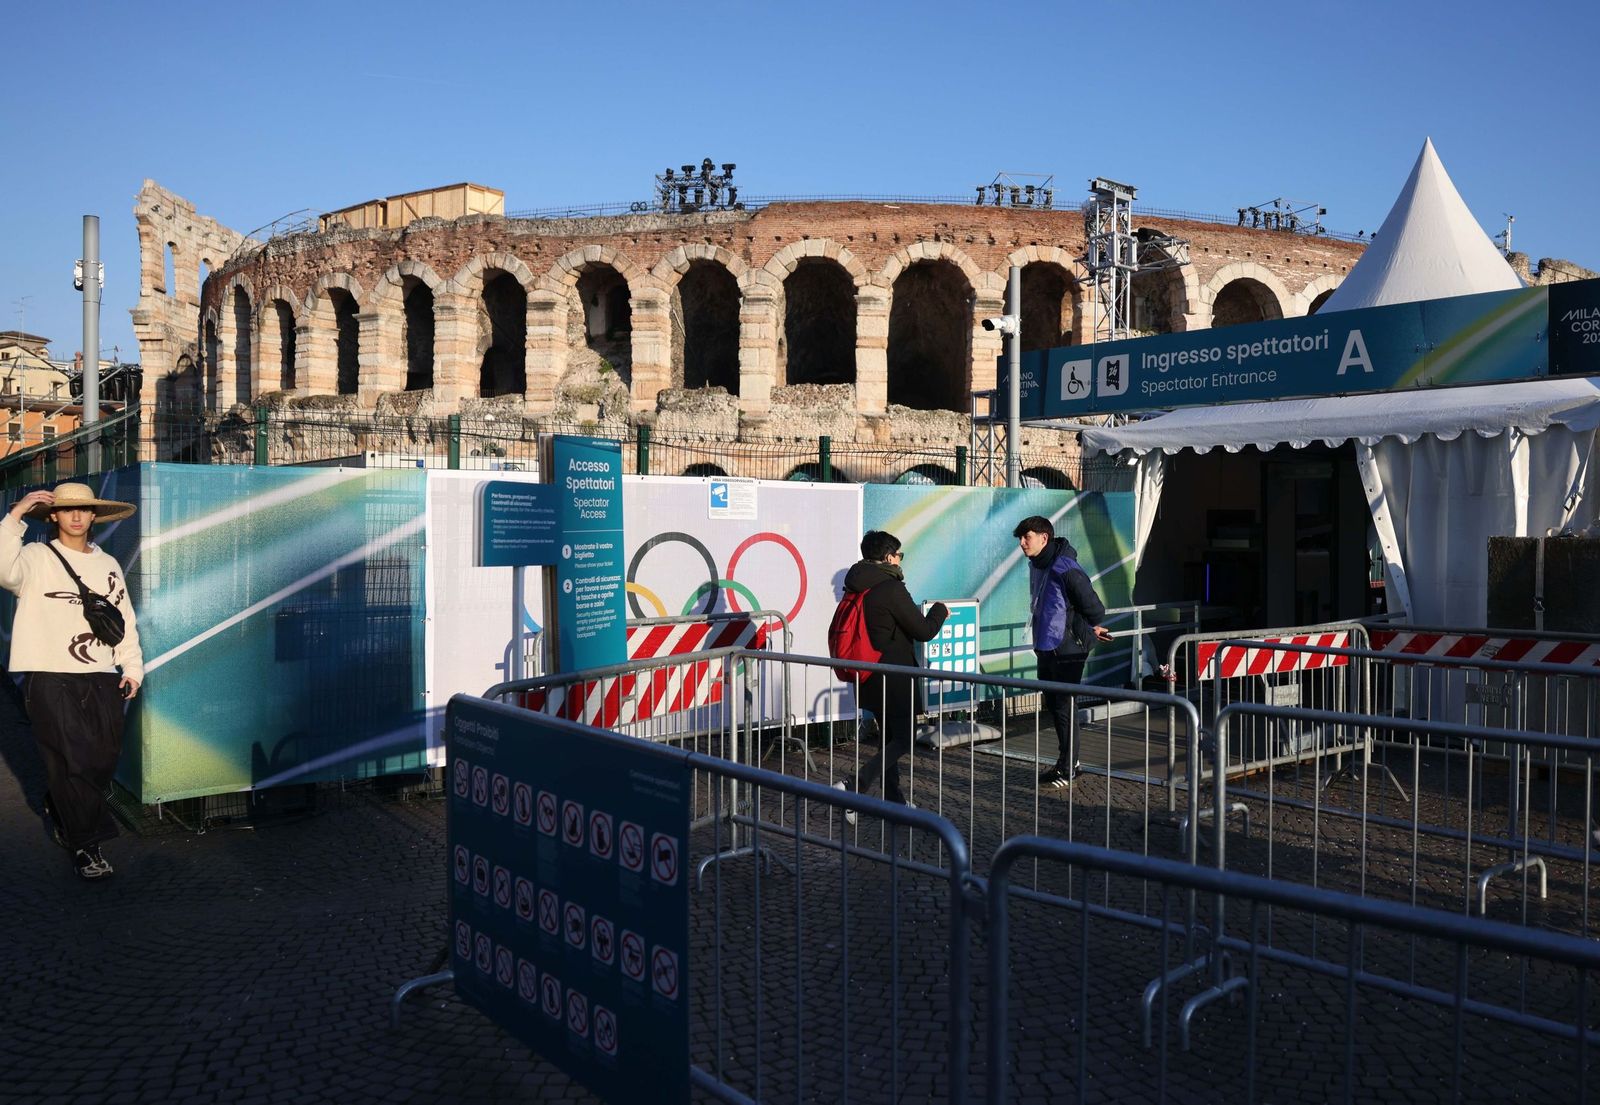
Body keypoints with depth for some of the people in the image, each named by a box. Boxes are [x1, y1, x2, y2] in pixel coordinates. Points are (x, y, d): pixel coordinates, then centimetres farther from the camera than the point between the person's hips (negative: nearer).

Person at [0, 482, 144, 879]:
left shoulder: (107, 564, 16)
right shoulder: (36, 557, 2)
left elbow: (124, 619, 17)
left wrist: (132, 667, 10)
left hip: (102, 679, 5)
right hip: (50, 679, -4)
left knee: (103, 761, 8)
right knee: (70, 762, -6)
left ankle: (60, 811, 36)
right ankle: (86, 847, 2)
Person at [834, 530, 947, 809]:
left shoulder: (855, 589, 8)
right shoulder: (891, 589, -18)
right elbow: (924, 631, -13)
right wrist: (940, 609, 5)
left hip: (869, 678, 9)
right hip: (893, 679, -9)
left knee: (889, 737, 19)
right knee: (903, 739, -2)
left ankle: (893, 798, 26)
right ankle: (855, 789, -13)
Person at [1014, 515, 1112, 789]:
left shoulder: (1065, 568, -22)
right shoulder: (1036, 565, 7)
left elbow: (1094, 608, -20)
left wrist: (1091, 629, 0)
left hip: (1067, 650, -9)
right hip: (1046, 648, 9)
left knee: (1063, 706, -2)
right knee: (1052, 704, 16)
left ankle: (1068, 769, 9)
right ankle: (1067, 761, 30)